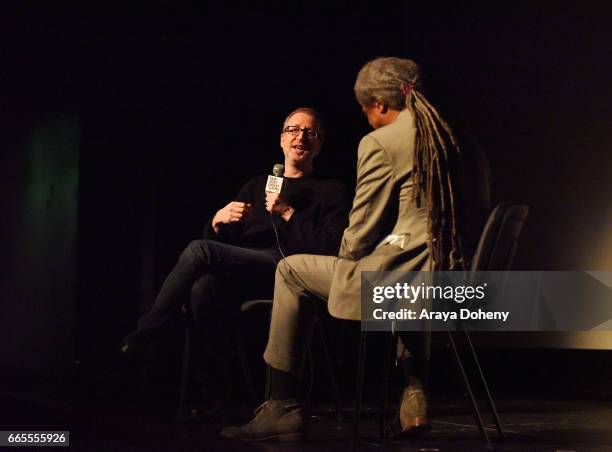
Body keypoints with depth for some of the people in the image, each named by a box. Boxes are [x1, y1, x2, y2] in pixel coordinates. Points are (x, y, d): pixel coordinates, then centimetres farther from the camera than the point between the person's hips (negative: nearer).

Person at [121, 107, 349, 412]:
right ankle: (213, 393, -28)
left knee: (200, 250, -26)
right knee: (204, 287, -33)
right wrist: (219, 222, 2)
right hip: (243, 275, 5)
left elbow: (333, 247, -3)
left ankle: (147, 334, -19)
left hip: (285, 270, -5)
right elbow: (219, 240, 25)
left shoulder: (330, 191, 15)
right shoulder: (257, 186, 31)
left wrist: (289, 213, -7)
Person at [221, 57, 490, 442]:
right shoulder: (445, 137, 14)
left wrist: (348, 255, 13)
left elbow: (362, 232, -9)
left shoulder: (380, 143, -9)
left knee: (291, 272, 11)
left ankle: (283, 408, 13)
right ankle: (415, 397, 35)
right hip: (446, 278, 8)